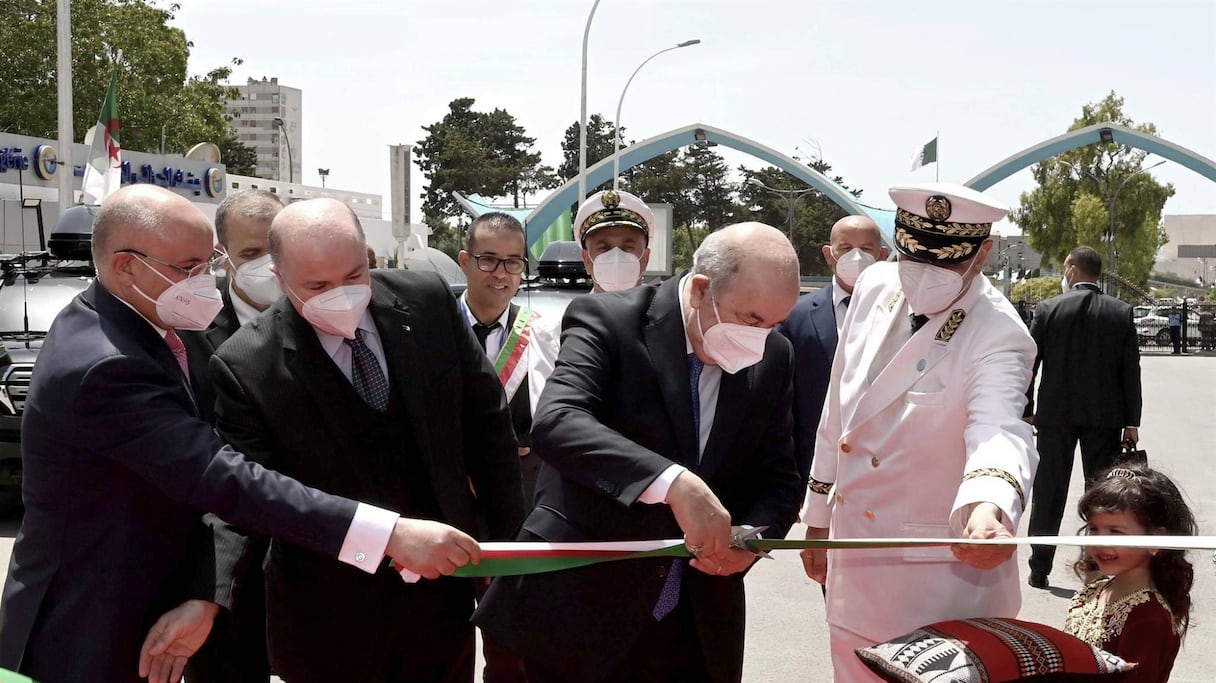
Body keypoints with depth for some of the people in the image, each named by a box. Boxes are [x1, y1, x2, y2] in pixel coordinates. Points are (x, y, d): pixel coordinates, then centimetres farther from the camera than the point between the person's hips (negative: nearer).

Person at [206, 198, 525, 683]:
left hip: (442, 590, 2)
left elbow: (486, 423, 2)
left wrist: (508, 540, 4)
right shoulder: (245, 366, -15)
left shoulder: (428, 301, -7)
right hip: (327, 619, -2)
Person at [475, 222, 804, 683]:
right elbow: (555, 423, -30)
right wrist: (672, 482, -42)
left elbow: (778, 479, 9)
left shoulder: (774, 359, 2)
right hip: (579, 611, -4)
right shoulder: (607, 321, -14)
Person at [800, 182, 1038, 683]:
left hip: (939, 578, -6)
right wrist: (818, 515, 14)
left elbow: (999, 430, -38)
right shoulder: (875, 286, -1)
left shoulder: (1000, 336, -19)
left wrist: (988, 509, -60)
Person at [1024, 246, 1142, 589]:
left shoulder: (1048, 309, -4)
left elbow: (1029, 364, -3)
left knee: (1048, 494, 6)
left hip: (1056, 415, -1)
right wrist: (1132, 422, 4)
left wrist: (1026, 412, 5)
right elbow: (1130, 370, -1)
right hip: (1105, 417, 1)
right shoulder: (1122, 313, 0)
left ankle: (1039, 570, 9)